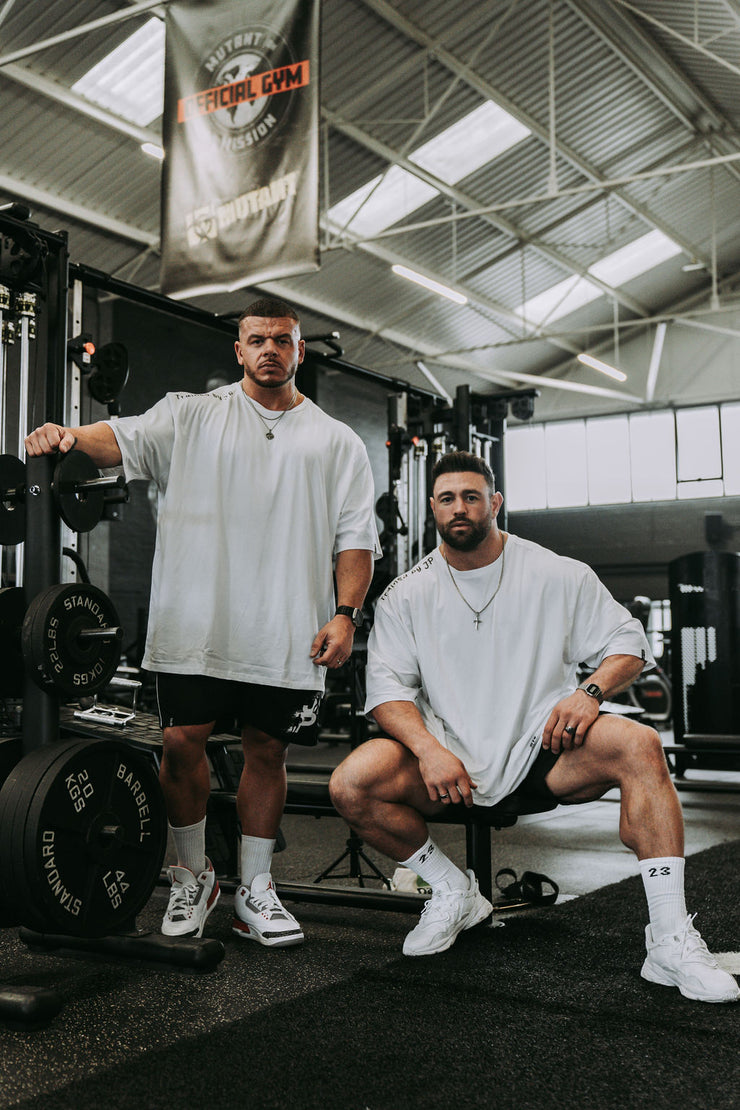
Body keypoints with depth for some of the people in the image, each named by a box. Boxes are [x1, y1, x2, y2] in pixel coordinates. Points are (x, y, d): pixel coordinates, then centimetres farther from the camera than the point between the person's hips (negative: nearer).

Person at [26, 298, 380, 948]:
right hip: (198, 622, -1)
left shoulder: (337, 442, 12)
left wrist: (346, 613, -5)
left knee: (267, 751, 7)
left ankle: (254, 888, 22)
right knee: (182, 742, -2)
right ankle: (193, 875, 20)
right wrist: (69, 437, -30)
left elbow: (356, 535, 8)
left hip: (287, 636, 1)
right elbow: (125, 438, -8)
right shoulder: (193, 416, 9)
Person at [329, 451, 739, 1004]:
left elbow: (628, 642, 8)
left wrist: (589, 692, -14)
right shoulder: (406, 595, 5)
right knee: (351, 784, -24)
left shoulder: (559, 574, 3)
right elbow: (387, 686, 0)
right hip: (452, 762, 1)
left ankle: (671, 942, -27)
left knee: (639, 745, -30)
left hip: (543, 751, -1)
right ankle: (453, 891, 2)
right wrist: (429, 749, -19)